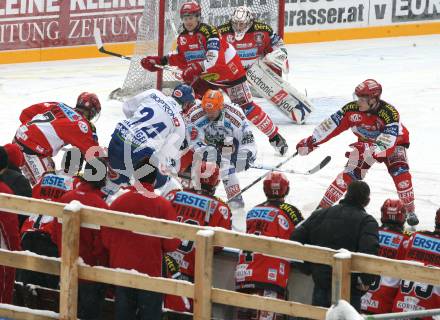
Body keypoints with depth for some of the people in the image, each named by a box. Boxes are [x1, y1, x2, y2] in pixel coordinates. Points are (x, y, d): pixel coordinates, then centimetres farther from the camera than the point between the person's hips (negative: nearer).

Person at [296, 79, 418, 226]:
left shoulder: (389, 113, -37)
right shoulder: (352, 109, -25)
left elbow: (386, 144, -43)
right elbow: (330, 125, -17)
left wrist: (366, 150, -56)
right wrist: (310, 142, -17)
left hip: (393, 143, -3)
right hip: (366, 144, 3)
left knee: (400, 172, -24)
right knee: (350, 173, -11)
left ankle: (410, 211, -7)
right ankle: (323, 207, -3)